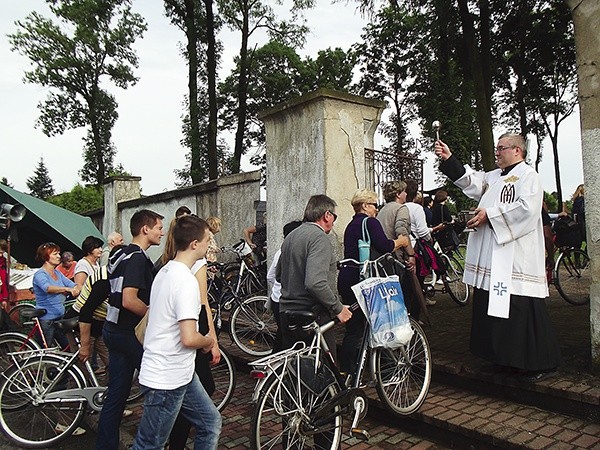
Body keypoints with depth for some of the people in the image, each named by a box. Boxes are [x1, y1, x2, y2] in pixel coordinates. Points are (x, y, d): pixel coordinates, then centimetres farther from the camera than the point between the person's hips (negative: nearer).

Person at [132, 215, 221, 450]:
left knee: (211, 423, 18)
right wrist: (209, 341, -6)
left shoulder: (165, 271, 8)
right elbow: (189, 338, -30)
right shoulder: (186, 281, -23)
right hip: (166, 380, -10)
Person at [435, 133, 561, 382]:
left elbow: (526, 207, -17)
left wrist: (490, 214, -15)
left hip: (517, 256, -8)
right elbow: (469, 180, 11)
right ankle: (507, 358, 24)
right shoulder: (493, 177, 21)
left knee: (522, 308, -6)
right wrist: (449, 159, 2)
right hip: (492, 255, 9)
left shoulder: (528, 175, -4)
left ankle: (542, 363, 8)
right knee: (493, 306, 11)